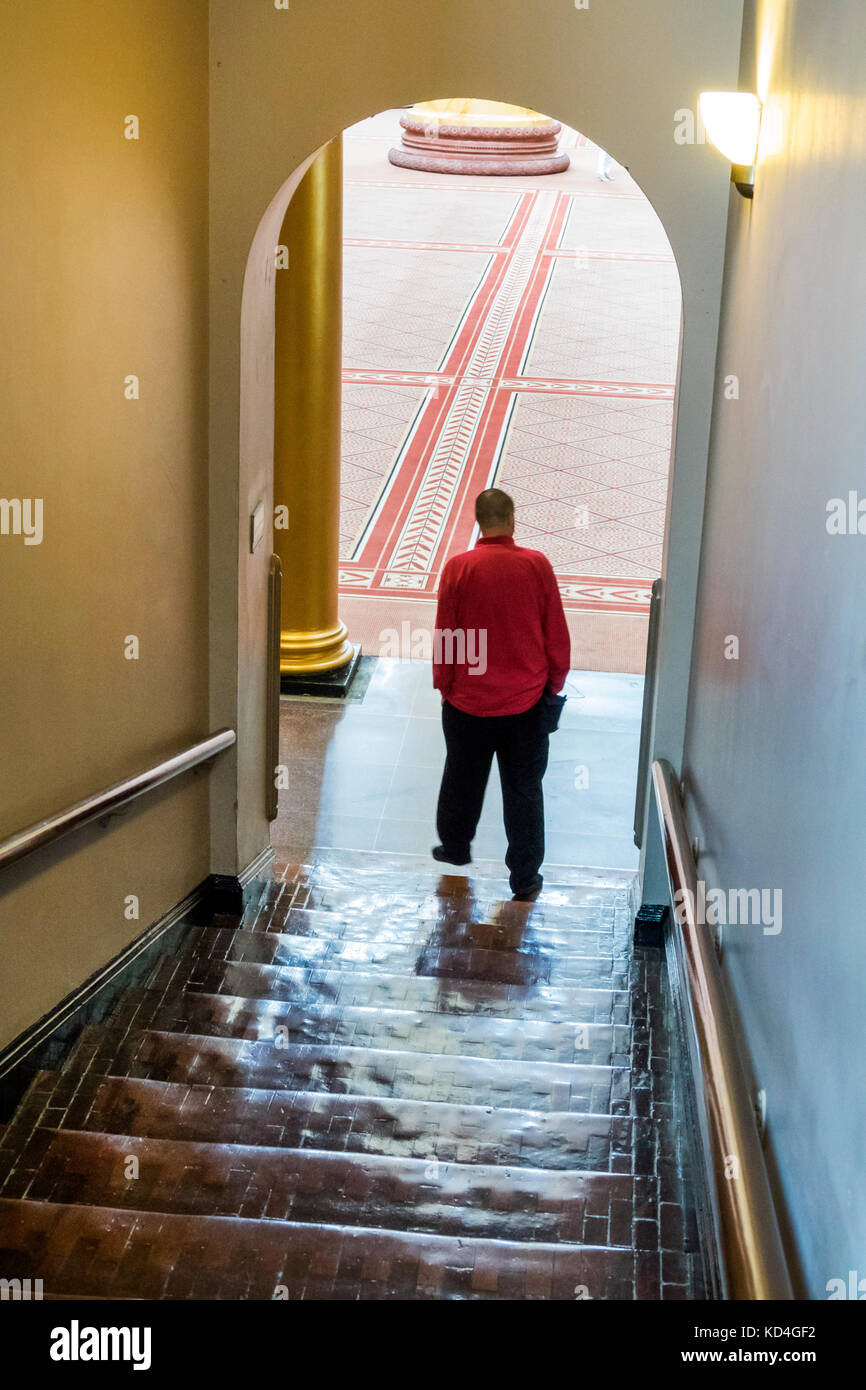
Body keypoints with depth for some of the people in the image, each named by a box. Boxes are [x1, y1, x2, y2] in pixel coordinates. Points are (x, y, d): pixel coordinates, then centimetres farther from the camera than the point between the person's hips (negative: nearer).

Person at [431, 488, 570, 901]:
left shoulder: (458, 568, -11)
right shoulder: (537, 565, -9)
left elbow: (445, 636, -5)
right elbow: (556, 634, -3)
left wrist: (444, 686, 9)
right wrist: (554, 684, 11)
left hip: (469, 700, 0)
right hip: (526, 700, 0)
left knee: (463, 778, 21)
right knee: (524, 789, 10)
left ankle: (455, 847, 41)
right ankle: (525, 878, 17)